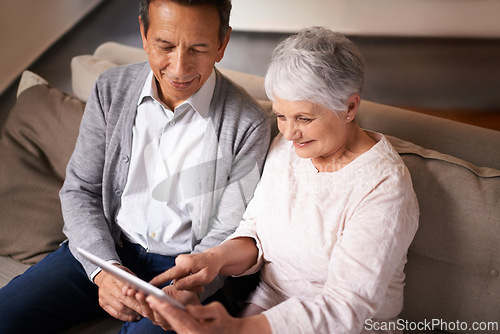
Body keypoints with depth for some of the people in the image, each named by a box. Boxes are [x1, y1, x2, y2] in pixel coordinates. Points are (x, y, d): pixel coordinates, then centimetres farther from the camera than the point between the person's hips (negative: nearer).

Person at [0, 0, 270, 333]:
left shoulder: (249, 124, -14)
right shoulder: (111, 89, -4)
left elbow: (228, 234, -8)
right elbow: (80, 190, 0)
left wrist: (189, 289, -28)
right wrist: (104, 269, -15)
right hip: (105, 247, 4)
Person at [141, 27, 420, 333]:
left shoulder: (384, 188, -20)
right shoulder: (287, 146, 1)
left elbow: (348, 308, -24)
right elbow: (256, 232, 6)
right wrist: (216, 258, -17)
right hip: (268, 307, 5)